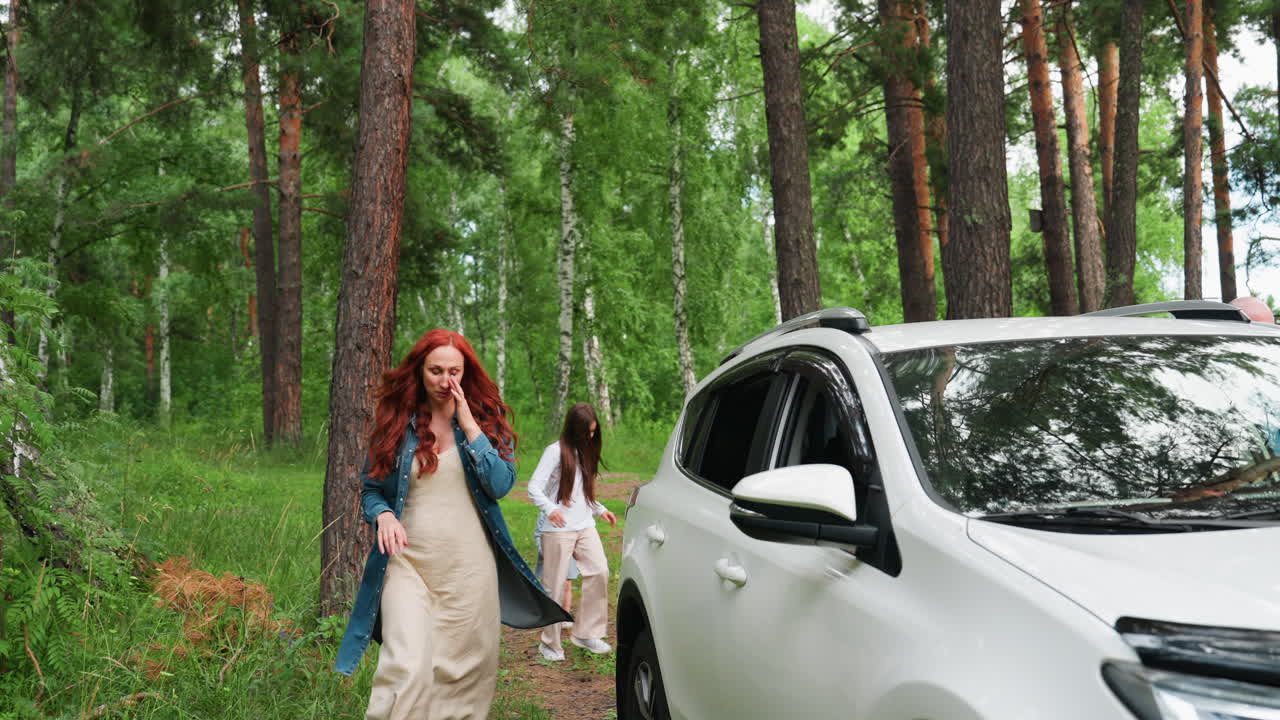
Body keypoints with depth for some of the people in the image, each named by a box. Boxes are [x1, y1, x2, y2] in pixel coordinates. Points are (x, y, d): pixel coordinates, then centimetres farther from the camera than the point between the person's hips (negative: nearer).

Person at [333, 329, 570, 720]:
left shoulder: (486, 418, 5)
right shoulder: (395, 421, 5)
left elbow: (501, 484, -8)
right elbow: (370, 489, 12)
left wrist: (469, 426, -12)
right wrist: (383, 514, -10)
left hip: (469, 567, 1)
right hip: (408, 564, -1)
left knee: (464, 672, 5)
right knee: (407, 669, -16)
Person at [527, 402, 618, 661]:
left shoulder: (585, 453, 17)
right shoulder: (556, 451, -6)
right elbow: (534, 487, -13)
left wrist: (600, 510, 15)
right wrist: (550, 508, -29)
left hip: (585, 526, 6)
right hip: (559, 529, -6)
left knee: (600, 572, -8)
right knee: (555, 585, -2)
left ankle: (586, 633, 3)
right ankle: (549, 643, 11)